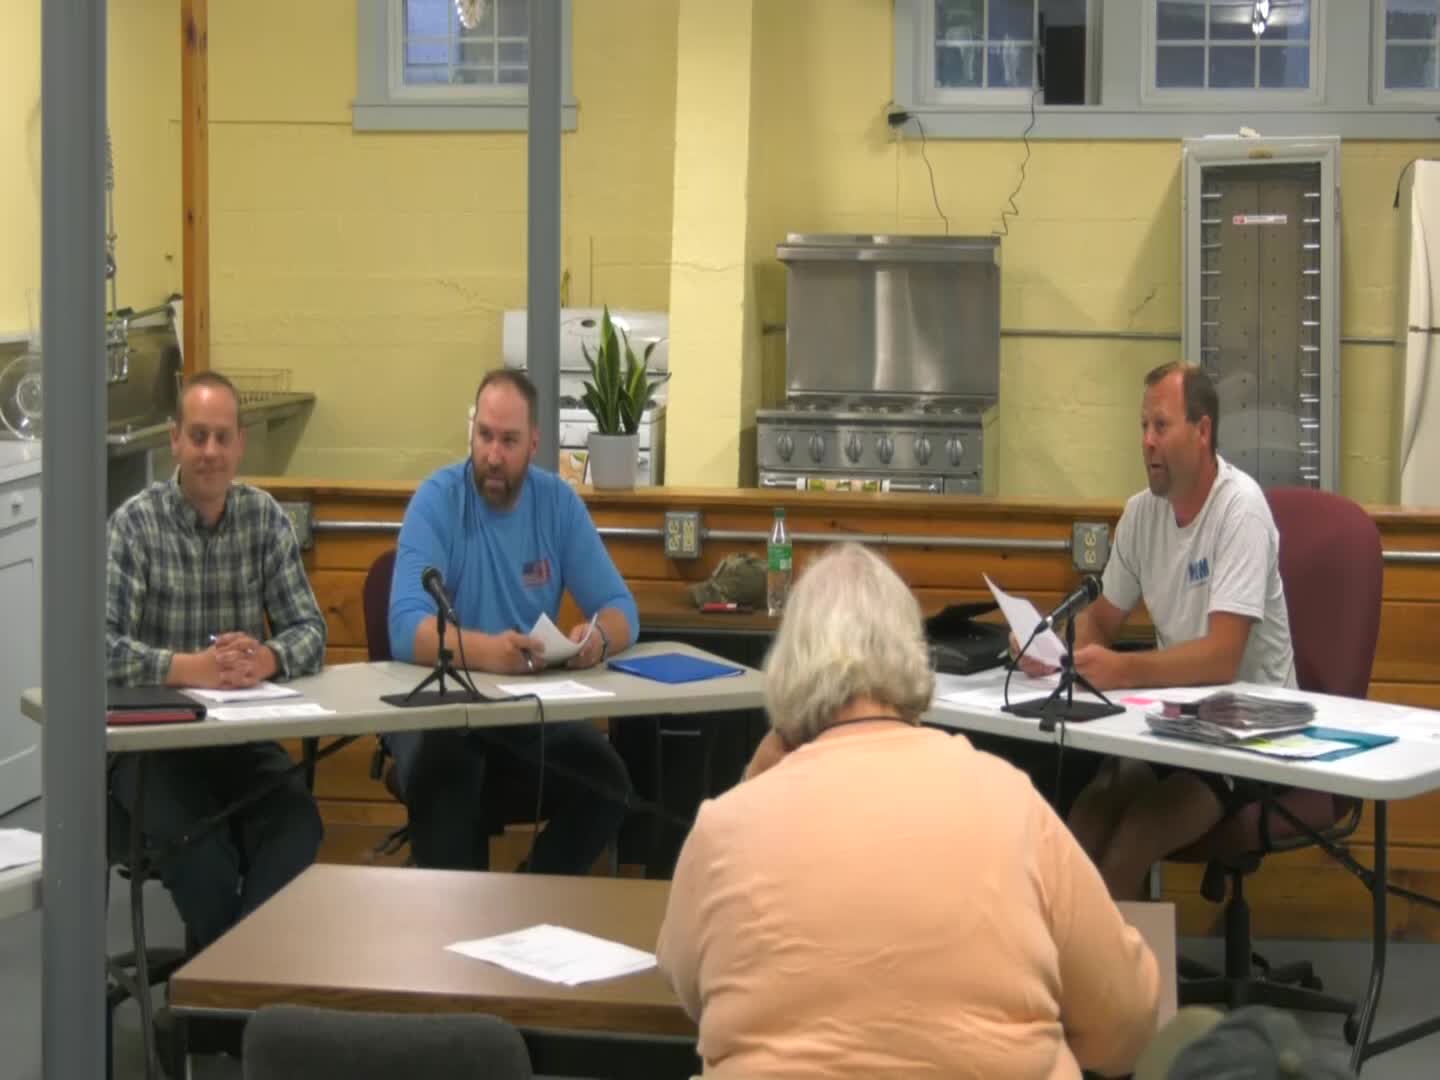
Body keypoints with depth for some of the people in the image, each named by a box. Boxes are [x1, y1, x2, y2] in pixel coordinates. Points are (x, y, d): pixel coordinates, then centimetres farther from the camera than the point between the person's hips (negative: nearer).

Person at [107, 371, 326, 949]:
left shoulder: (266, 518, 5)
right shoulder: (134, 524, -7)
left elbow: (310, 631, 2)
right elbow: (100, 646, -19)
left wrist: (266, 659, -21)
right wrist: (191, 669, -32)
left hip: (242, 734, 3)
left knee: (298, 825, -25)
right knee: (196, 835, -31)